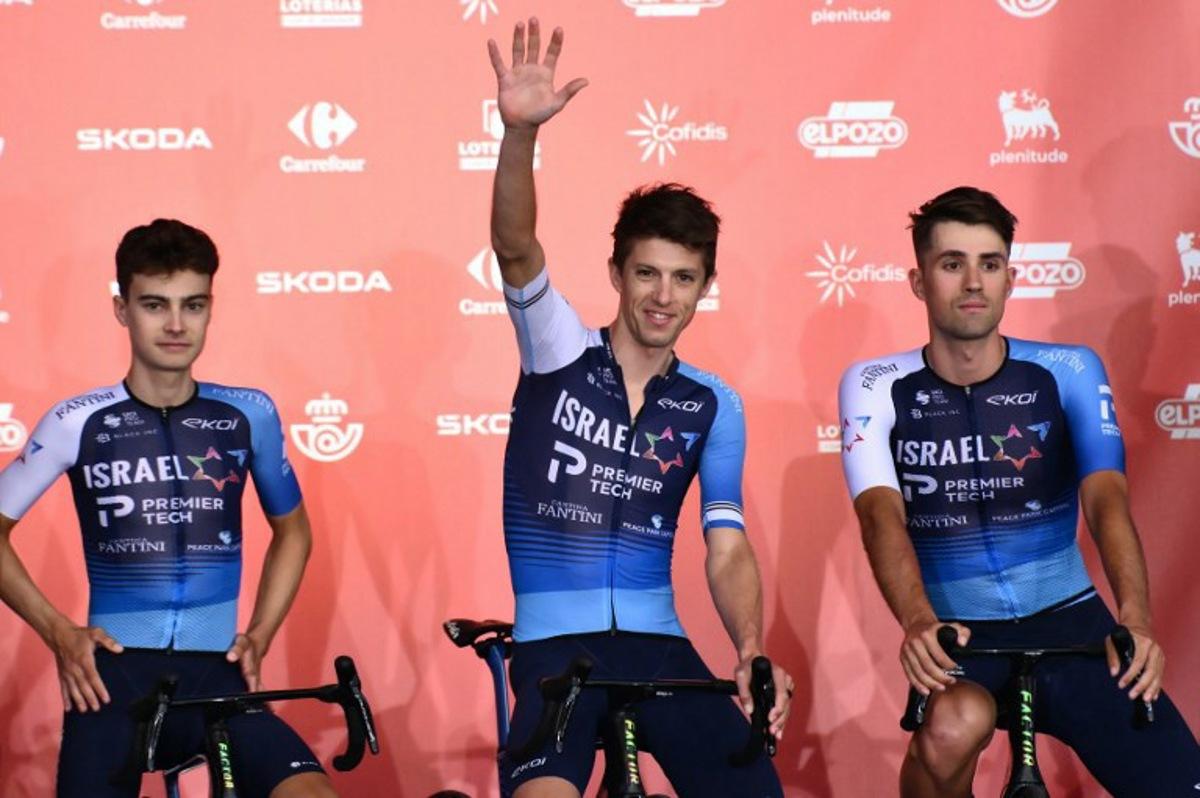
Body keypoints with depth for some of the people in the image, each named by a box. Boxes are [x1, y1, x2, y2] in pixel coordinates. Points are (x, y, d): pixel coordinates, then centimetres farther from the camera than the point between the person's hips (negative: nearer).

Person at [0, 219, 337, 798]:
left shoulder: (249, 415, 6)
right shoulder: (80, 422, 0)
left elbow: (292, 530, 21)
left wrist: (259, 636, 9)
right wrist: (58, 631, -1)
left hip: (215, 672, 1)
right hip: (112, 674, -1)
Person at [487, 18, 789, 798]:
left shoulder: (713, 405, 8)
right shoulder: (559, 353, 2)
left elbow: (728, 549, 4)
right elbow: (516, 249, -16)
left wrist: (753, 651, -16)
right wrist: (520, 131, -34)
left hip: (658, 643, 3)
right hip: (555, 645, -3)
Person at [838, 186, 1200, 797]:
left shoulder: (1068, 372, -2)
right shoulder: (877, 388, -3)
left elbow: (1106, 498, -15)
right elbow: (881, 513, -18)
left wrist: (1136, 618, -34)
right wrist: (918, 622, -39)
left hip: (1068, 622, 2)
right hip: (958, 633, -2)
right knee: (955, 726, -36)